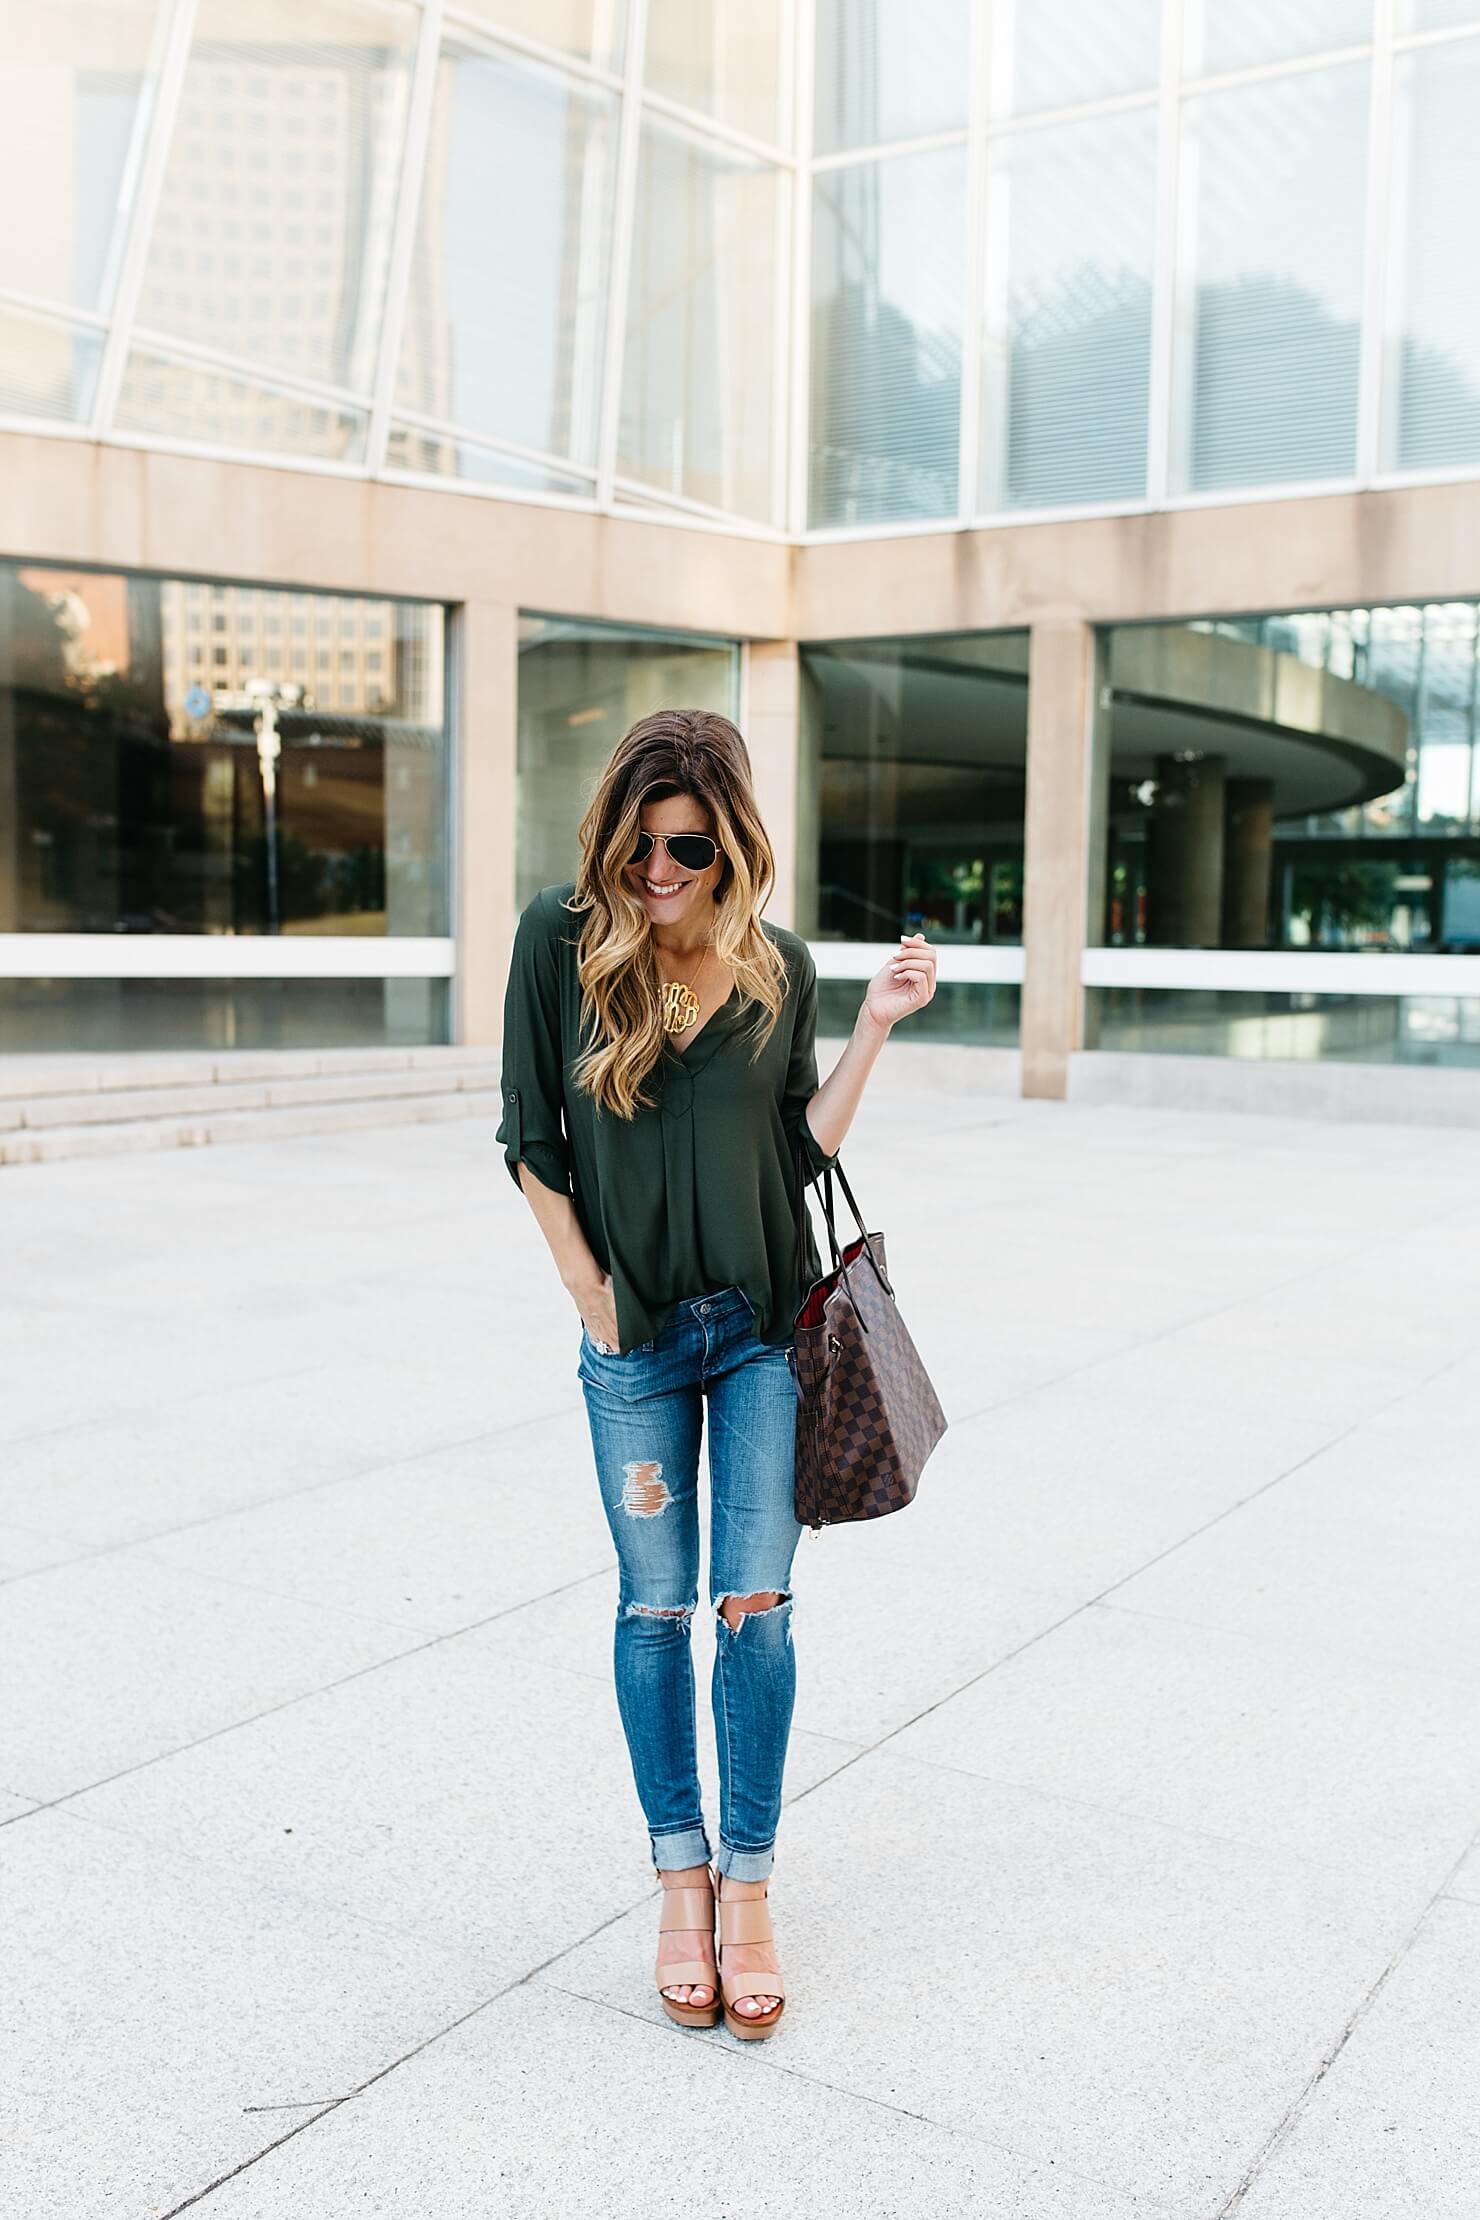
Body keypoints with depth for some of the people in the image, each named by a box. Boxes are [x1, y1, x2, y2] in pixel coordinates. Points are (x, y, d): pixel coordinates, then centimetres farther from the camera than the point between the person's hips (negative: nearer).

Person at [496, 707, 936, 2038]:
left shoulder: (781, 969, 0)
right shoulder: (562, 940, -6)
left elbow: (804, 1150, 2)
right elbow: (530, 1138, -2)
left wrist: (876, 1026, -5)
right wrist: (591, 1295, -5)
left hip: (765, 1327, 1)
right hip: (634, 1336, -1)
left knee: (756, 1606, 2)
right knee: (656, 1607, 8)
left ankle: (748, 1885, 18)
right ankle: (680, 1875, 25)